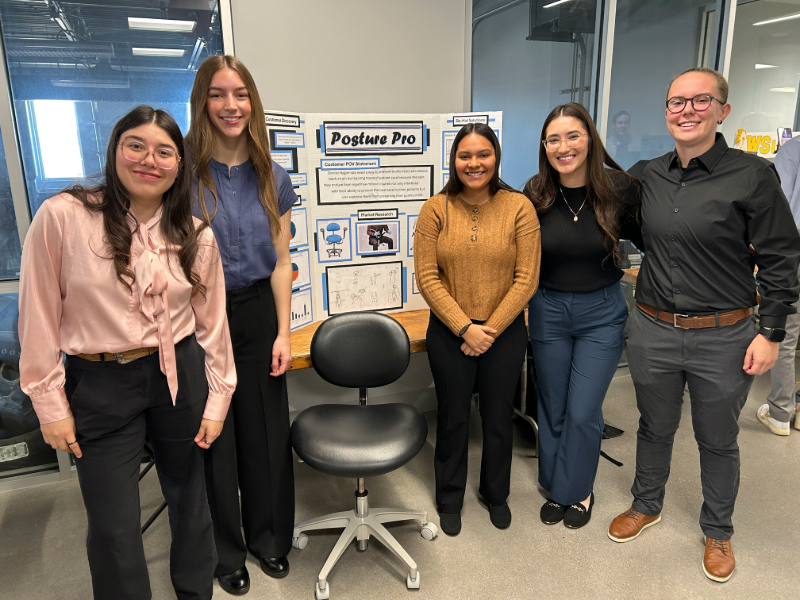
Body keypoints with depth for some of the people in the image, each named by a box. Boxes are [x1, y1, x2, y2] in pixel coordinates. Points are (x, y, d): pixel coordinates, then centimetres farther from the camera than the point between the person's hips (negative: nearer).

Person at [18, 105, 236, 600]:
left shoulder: (197, 237, 0)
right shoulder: (62, 216, -10)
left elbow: (212, 321, 4)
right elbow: (39, 316, -6)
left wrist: (217, 400, 4)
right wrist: (50, 403, -3)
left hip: (180, 377, 3)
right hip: (100, 386, -2)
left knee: (189, 499, 18)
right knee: (113, 527, 8)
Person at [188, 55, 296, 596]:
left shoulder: (273, 178, 4)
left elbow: (281, 262, 5)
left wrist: (283, 333, 1)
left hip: (257, 313, 3)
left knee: (266, 433, 12)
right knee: (212, 437, 10)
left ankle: (268, 538, 37)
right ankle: (226, 552, 33)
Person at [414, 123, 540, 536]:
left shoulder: (519, 207, -7)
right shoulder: (436, 209, -6)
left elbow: (527, 278, -8)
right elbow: (427, 278, -9)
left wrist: (491, 329, -12)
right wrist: (465, 328, -14)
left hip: (505, 332, 0)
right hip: (449, 333, 0)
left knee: (498, 417, 17)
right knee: (453, 419, 15)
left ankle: (496, 494, 43)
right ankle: (450, 500, 38)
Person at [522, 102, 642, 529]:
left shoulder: (619, 188, -11)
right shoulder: (535, 194, -6)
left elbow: (648, 240, 1)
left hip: (601, 313, -1)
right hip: (548, 310, 2)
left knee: (583, 412, 3)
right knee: (552, 409, 13)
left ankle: (579, 491, 29)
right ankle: (556, 487, 35)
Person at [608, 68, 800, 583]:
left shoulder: (753, 176, -10)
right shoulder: (648, 176, 3)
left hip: (724, 338, -3)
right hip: (652, 330, 3)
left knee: (717, 441, 15)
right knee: (655, 428, 20)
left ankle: (718, 532, 38)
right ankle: (647, 506, 44)